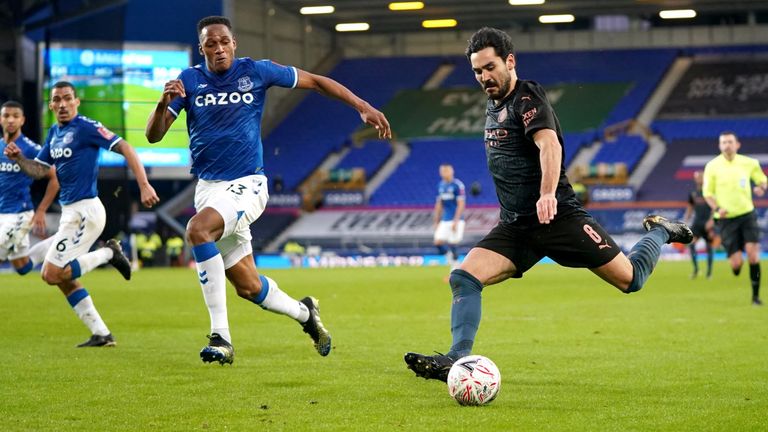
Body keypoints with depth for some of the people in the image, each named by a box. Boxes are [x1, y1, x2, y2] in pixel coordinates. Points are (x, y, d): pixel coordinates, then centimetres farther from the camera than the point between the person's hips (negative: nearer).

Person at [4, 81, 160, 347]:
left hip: (84, 212, -9)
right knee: (63, 278, 11)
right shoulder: (54, 133, 13)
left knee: (52, 274, -12)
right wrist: (19, 159, -5)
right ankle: (101, 334, 14)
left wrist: (144, 185, -23)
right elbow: (39, 170, 16)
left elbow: (125, 149, -15)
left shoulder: (86, 128, -12)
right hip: (70, 212, 9)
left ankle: (108, 253, 1)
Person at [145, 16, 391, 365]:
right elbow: (153, 135, -6)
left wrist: (363, 107, 0)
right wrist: (164, 103, -26)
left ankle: (220, 337, -30)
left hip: (246, 185, -4)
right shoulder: (189, 81, 0)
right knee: (248, 287, 7)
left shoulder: (255, 71, -3)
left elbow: (314, 81, 7)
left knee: (198, 229, -33)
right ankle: (303, 313, 39)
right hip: (207, 187, 4)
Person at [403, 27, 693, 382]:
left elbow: (549, 144, -29)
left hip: (558, 217, -7)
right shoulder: (493, 104, 15)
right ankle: (456, 360, -18)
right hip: (515, 226, 7)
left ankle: (658, 232, 26)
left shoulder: (527, 97, -11)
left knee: (629, 279, -2)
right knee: (463, 278, -15)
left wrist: (547, 194, -46)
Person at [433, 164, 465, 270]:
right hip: (444, 220, 6)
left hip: (456, 220, -6)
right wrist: (436, 220, 17)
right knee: (438, 242, -3)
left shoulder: (458, 185, -11)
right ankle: (451, 259, 17)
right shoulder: (441, 185, 10)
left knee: (452, 245, -8)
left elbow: (461, 204, -14)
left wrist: (456, 221, -19)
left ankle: (454, 267, 6)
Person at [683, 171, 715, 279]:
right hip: (697, 222, 3)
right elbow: (689, 209, 19)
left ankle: (709, 271, 14)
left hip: (708, 224, -3)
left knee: (709, 246, 2)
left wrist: (711, 221, -18)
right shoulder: (693, 194, 11)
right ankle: (695, 268, -10)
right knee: (691, 243, -17)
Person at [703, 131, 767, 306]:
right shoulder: (712, 166, -2)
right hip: (726, 218, -1)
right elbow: (707, 192, 3)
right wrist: (716, 208, -15)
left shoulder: (749, 163, 2)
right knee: (736, 263, -7)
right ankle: (736, 266, 34)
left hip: (747, 214, 1)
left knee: (752, 253, -14)